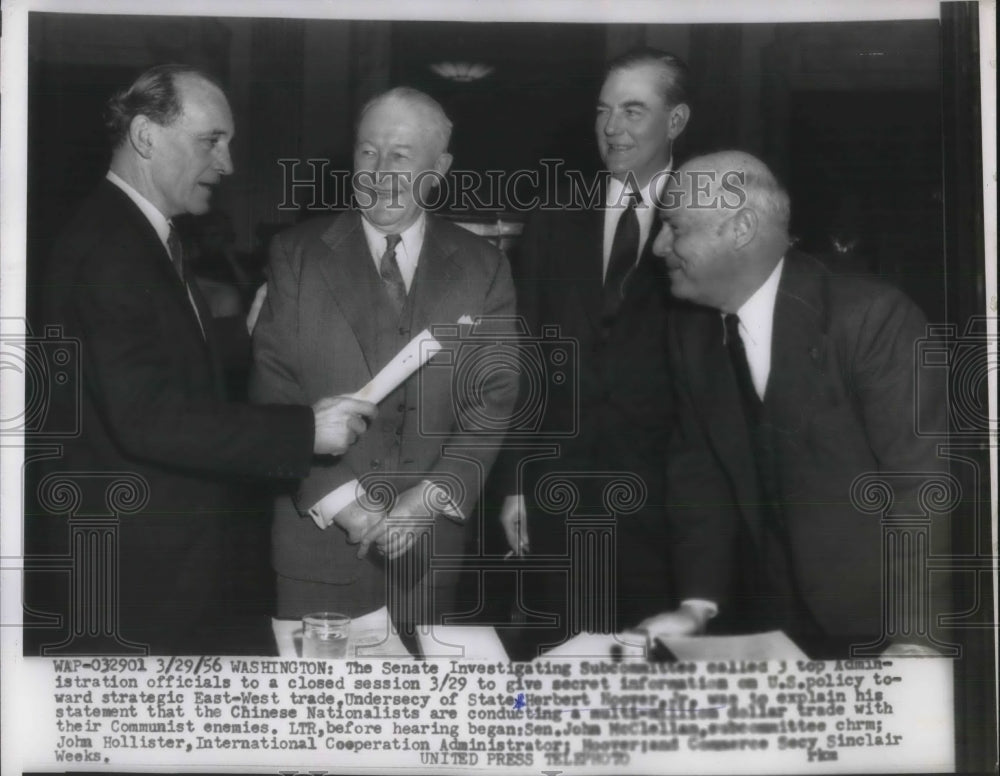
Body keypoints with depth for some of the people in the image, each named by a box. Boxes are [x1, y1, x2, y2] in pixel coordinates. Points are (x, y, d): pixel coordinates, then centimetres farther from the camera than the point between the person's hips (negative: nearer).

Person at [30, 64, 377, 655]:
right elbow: (145, 417, -28)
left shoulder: (142, 236, 12)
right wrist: (306, 430, -27)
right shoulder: (108, 249, -20)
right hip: (141, 555, -10)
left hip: (175, 536, 10)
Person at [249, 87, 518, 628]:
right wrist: (340, 499, -12)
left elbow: (495, 399, 1)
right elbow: (273, 390, -3)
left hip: (433, 544, 1)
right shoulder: (296, 254, 1)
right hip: (319, 543, -1)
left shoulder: (482, 268, 4)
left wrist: (430, 497, -11)